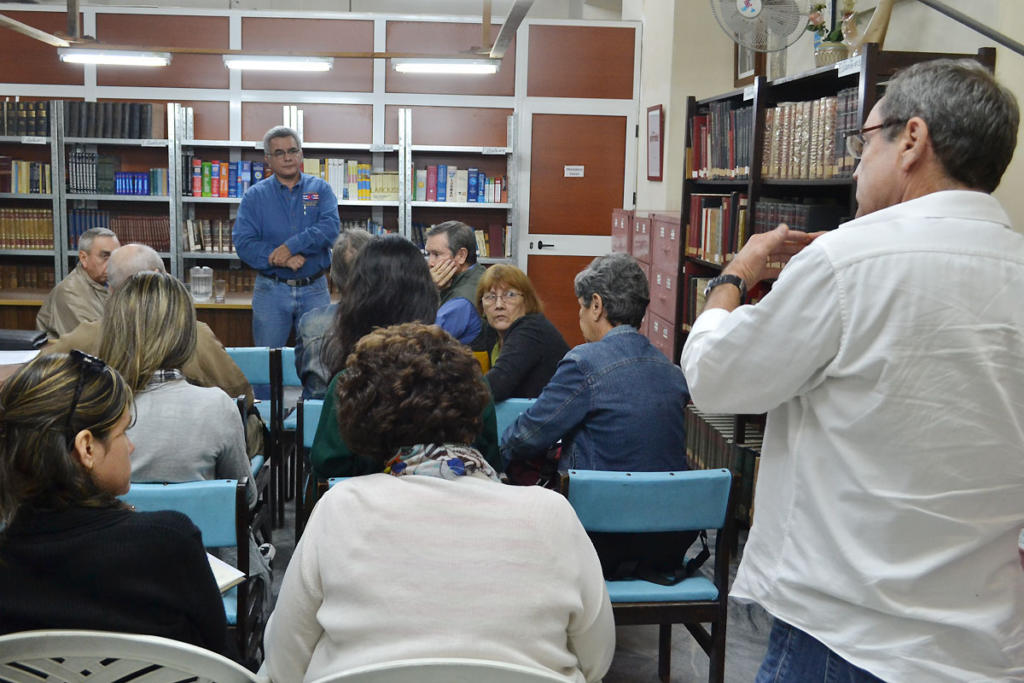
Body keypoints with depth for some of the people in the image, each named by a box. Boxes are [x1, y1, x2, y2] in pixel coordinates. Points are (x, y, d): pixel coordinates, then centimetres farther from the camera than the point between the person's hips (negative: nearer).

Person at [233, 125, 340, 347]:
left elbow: (330, 227, -12)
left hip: (314, 289, 0)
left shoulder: (320, 189, 5)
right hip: (271, 290, 0)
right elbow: (243, 242, -6)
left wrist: (291, 246, -21)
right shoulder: (255, 195, 4)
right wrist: (280, 259, -19)